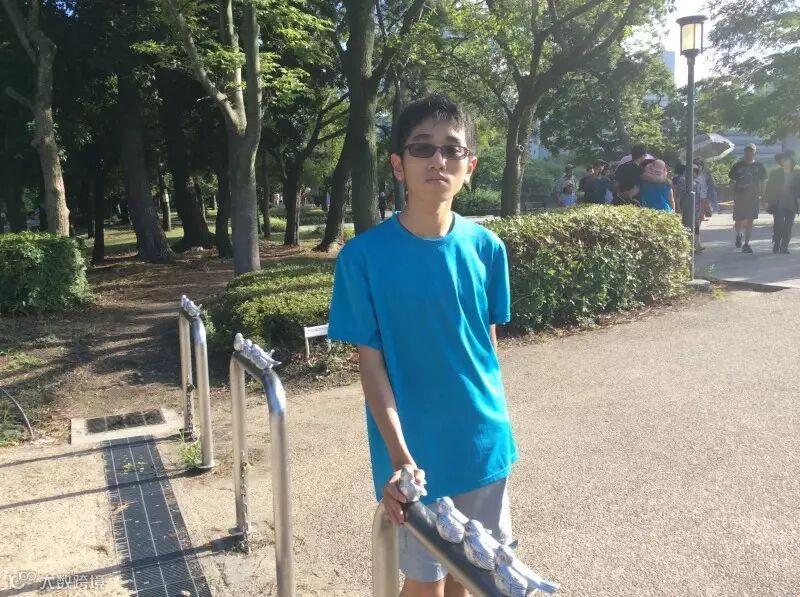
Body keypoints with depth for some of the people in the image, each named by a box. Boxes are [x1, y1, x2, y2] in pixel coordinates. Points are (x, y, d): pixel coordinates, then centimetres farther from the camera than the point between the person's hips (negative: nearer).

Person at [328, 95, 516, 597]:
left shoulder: (486, 247, -4)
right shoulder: (364, 255, -15)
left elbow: (489, 341, 7)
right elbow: (371, 361, -13)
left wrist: (493, 418, 12)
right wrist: (399, 455, -21)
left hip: (485, 442, 4)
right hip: (415, 451, -3)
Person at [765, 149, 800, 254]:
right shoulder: (775, 174, 6)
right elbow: (769, 188, 6)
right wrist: (768, 201, 1)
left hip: (791, 205, 1)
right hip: (778, 205, -1)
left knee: (788, 227, 0)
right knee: (778, 225, -8)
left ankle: (784, 247, 6)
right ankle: (776, 246, 0)